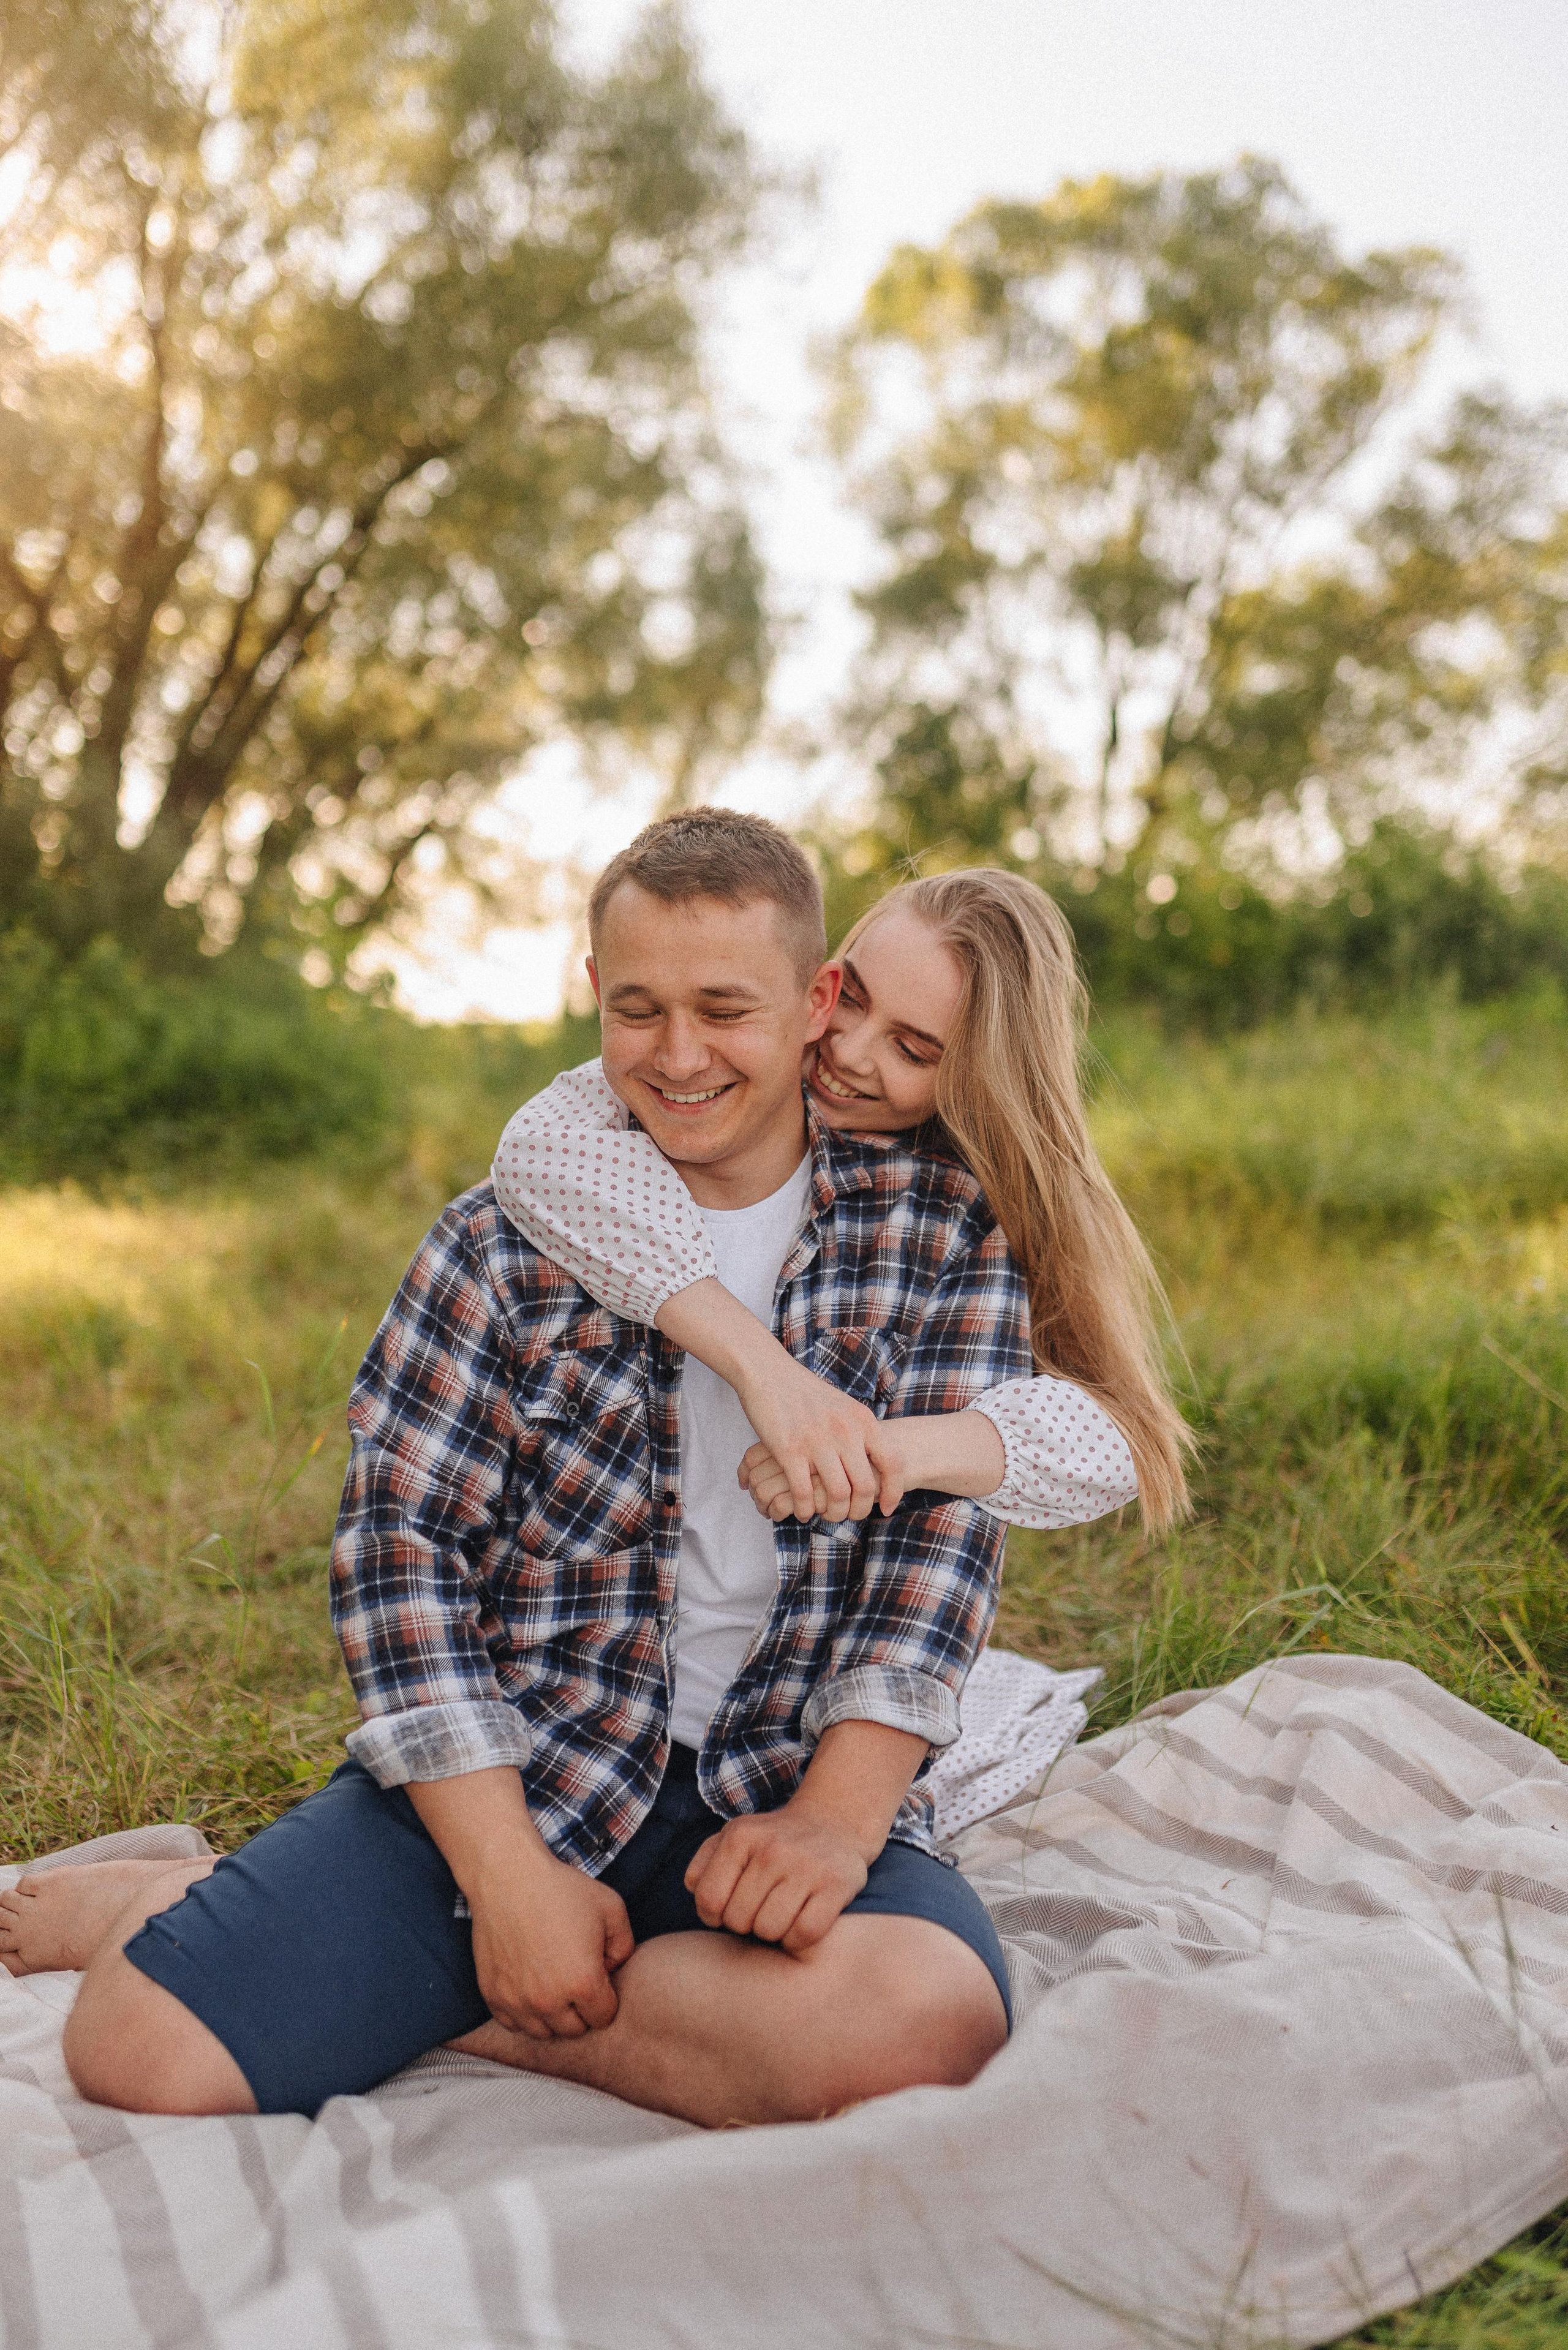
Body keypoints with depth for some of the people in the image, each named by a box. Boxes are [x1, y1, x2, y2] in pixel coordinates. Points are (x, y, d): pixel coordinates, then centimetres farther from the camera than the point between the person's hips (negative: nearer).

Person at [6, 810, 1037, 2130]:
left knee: (929, 2018, -33)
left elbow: (944, 1530, -4)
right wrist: (508, 1872, -13)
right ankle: (190, 1913, 17)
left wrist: (836, 1817, -18)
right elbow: (401, 1542, -3)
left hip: (785, 1789, 1)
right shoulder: (507, 1242, 1)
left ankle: (402, 1997, -11)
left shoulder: (942, 1235, 2)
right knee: (141, 2051, -20)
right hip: (502, 1771, 0)